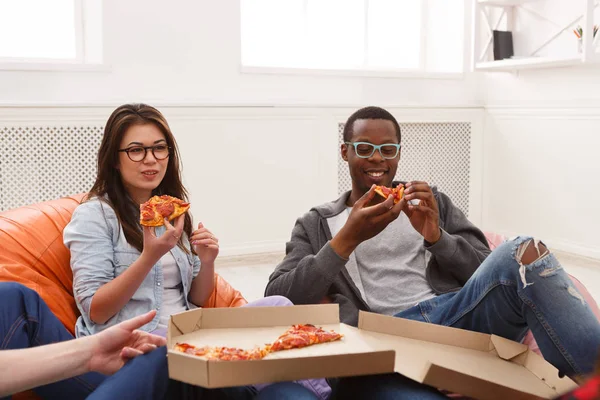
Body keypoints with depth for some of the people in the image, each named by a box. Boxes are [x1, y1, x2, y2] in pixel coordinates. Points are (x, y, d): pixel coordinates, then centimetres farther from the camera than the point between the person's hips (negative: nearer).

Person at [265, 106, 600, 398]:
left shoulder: (431, 202, 24)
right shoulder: (316, 225, 19)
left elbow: (490, 272, 15)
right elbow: (280, 301, 3)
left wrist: (437, 237, -5)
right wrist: (348, 238, -7)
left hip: (453, 316, 2)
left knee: (524, 254, -27)